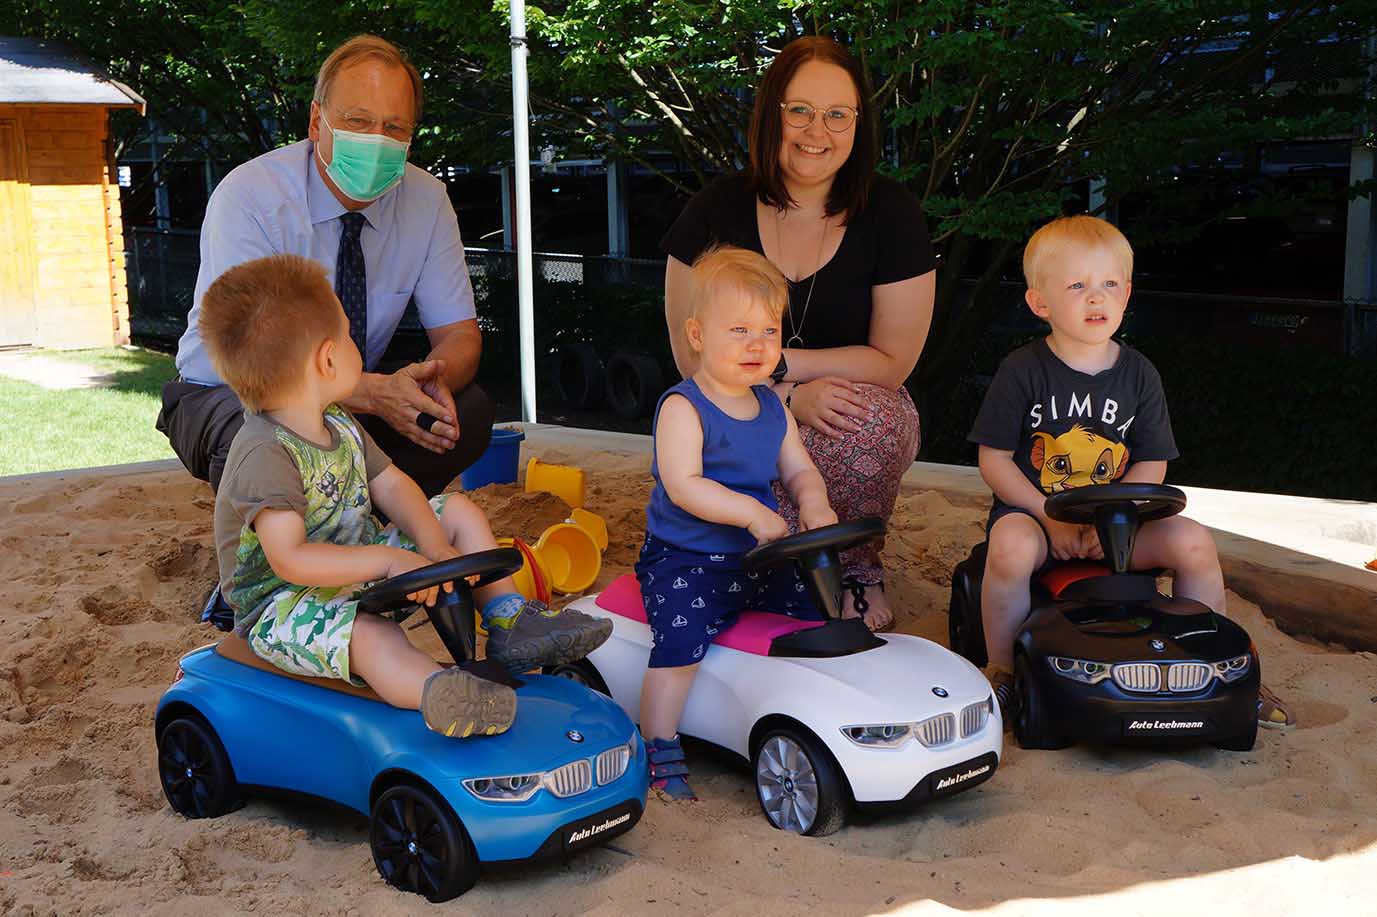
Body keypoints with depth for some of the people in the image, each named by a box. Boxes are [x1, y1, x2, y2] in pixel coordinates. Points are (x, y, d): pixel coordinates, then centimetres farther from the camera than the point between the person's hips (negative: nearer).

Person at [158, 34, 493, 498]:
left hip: (350, 396, 4)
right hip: (227, 398, -4)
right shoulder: (246, 196, -22)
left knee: (469, 412, -23)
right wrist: (375, 393, -44)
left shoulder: (427, 199, -9)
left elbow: (458, 334, -7)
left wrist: (434, 378, -33)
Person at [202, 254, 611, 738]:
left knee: (458, 510, 7)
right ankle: (439, 693, -68)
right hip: (282, 604, -9)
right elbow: (290, 559, -35)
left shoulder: (338, 425, 3)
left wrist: (433, 548, -15)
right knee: (371, 635, -41)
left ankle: (509, 621, -4)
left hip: (359, 564, 9)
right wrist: (389, 559, -37)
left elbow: (392, 485, 3)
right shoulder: (266, 454, -27)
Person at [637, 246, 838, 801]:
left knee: (817, 607, 2)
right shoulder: (683, 408, -14)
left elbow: (799, 469, 12)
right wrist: (752, 512, -32)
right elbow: (683, 485, -24)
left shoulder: (773, 408, 10)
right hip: (683, 560, -7)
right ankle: (660, 752, -9)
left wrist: (812, 503, -12)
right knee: (682, 640, -24)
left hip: (757, 558, 7)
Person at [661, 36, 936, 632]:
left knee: (874, 422, -35)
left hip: (854, 410, 1)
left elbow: (891, 361, -6)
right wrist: (789, 396, -20)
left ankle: (859, 563, -6)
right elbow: (693, 358, -4)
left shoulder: (891, 214, -6)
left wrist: (775, 363, -14)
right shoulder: (715, 212, -4)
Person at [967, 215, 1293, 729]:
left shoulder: (1138, 375, 3)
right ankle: (1001, 669, -13)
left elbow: (1152, 465, 3)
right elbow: (994, 460, -8)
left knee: (1194, 542, -16)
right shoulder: (1023, 371, -7)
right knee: (1011, 547, -36)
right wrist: (1051, 516, -18)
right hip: (1031, 511, -3)